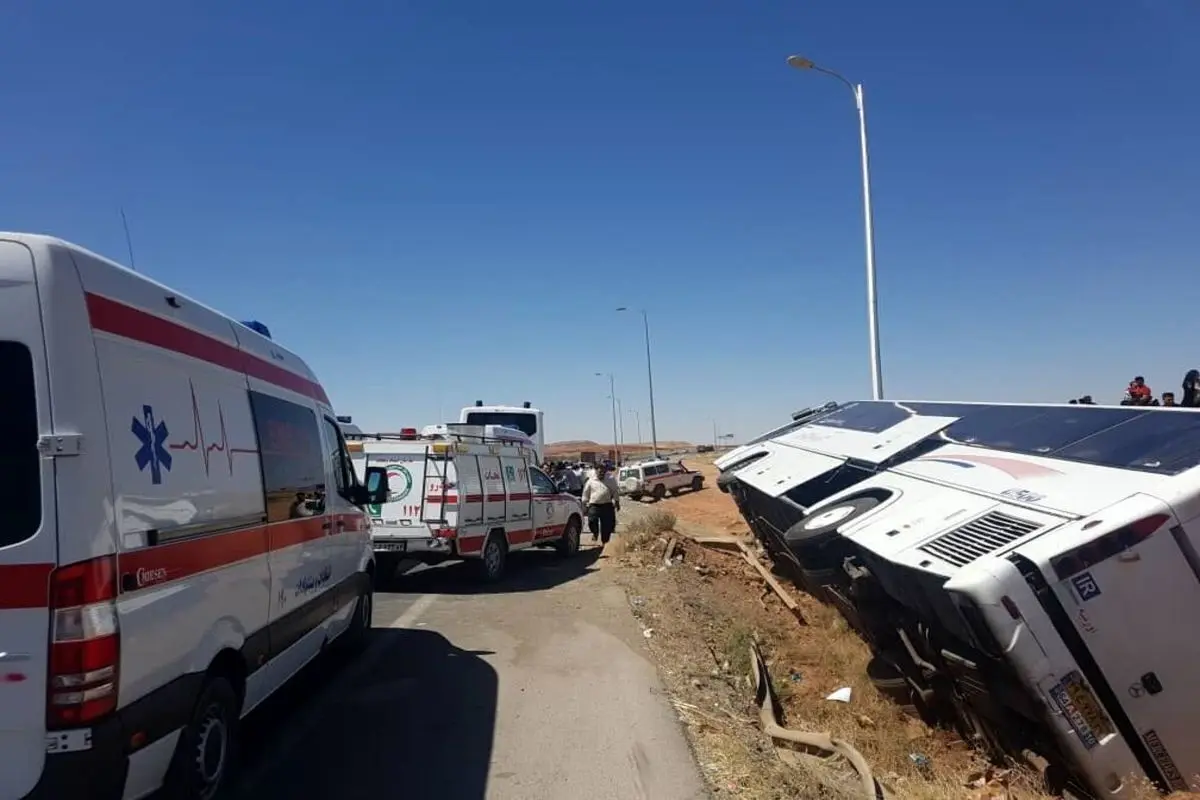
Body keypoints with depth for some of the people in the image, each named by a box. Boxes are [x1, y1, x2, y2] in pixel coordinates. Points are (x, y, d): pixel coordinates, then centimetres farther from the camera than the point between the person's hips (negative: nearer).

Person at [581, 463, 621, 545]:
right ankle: (595, 533, 16)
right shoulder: (591, 481, 6)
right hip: (594, 505, 0)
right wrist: (585, 503, 9)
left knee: (607, 525, 1)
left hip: (607, 506, 1)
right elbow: (586, 493, 11)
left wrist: (617, 502, 8)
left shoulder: (611, 479, 7)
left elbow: (616, 492, 11)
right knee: (592, 521, -16)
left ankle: (605, 541, 17)